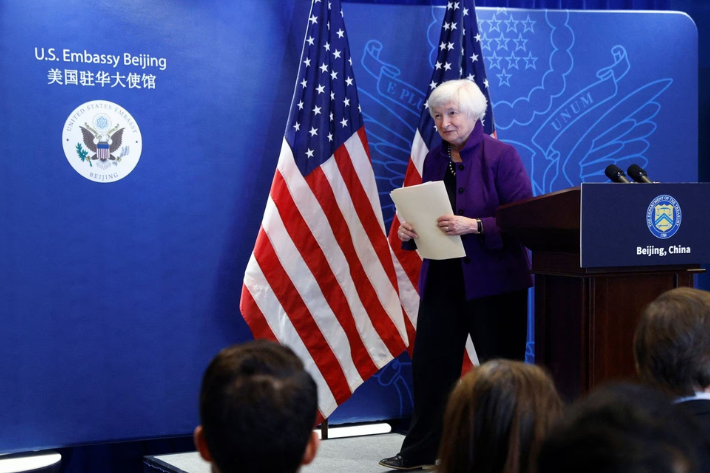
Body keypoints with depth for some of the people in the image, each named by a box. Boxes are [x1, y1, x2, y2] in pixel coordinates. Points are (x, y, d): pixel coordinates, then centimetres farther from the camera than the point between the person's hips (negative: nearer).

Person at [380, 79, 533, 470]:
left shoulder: (501, 156, -8)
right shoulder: (434, 159, 11)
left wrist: (474, 226, -24)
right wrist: (410, 231, -1)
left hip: (492, 280, -6)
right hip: (442, 278, 6)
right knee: (429, 364, 7)